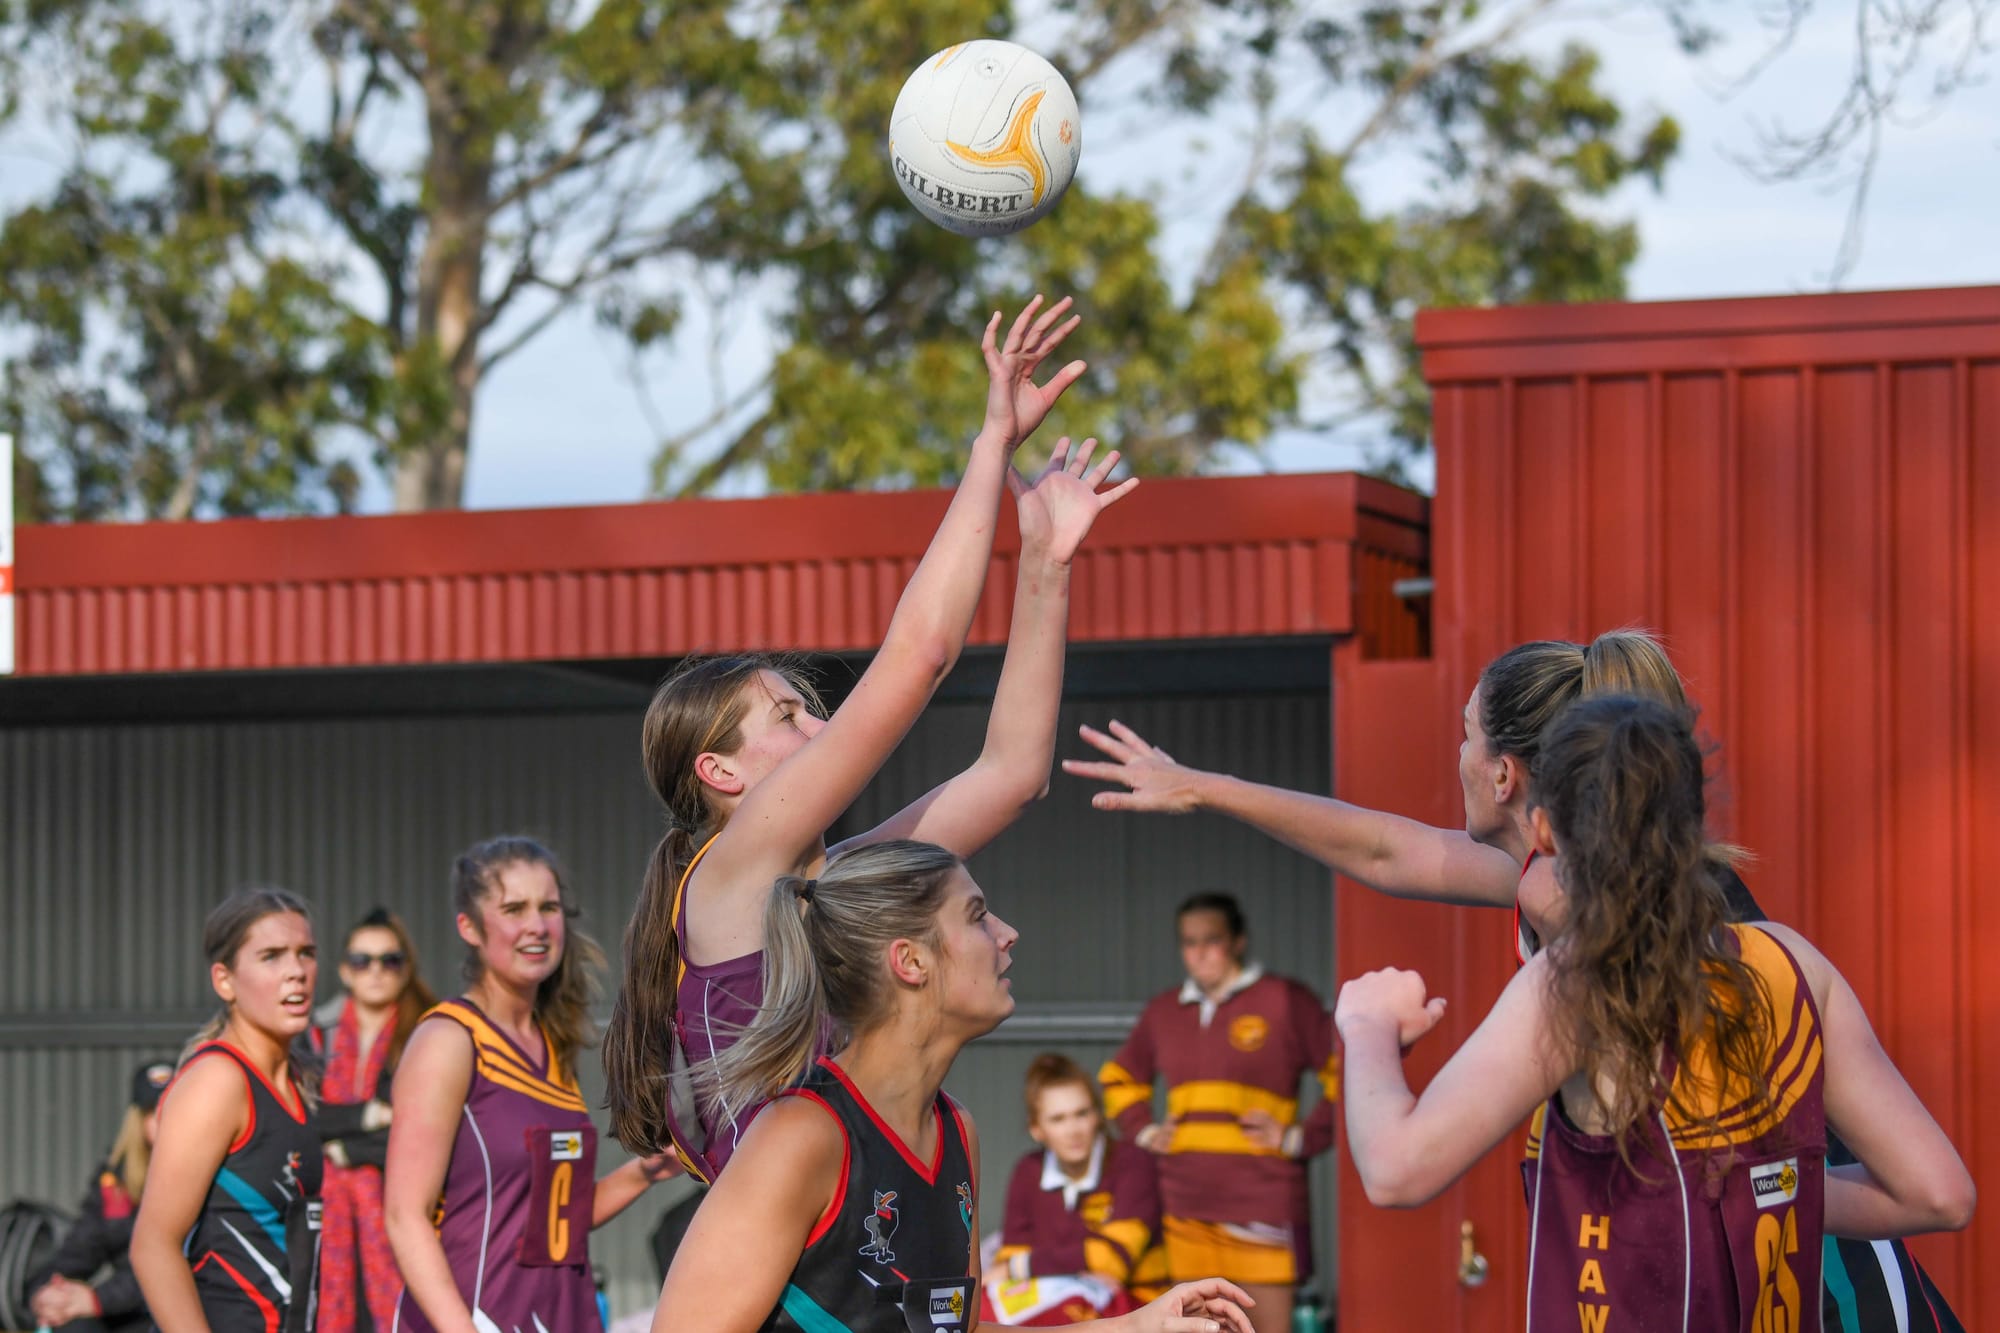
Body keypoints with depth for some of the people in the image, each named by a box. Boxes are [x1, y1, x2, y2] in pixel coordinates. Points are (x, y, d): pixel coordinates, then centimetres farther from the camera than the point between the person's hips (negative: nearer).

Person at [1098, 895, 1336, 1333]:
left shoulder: (1286, 1001, -1)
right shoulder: (1163, 1012, 15)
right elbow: (1120, 1076, 33)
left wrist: (1300, 1138, -8)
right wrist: (1143, 1130, 16)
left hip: (1262, 1197, -5)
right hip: (1185, 1206, 5)